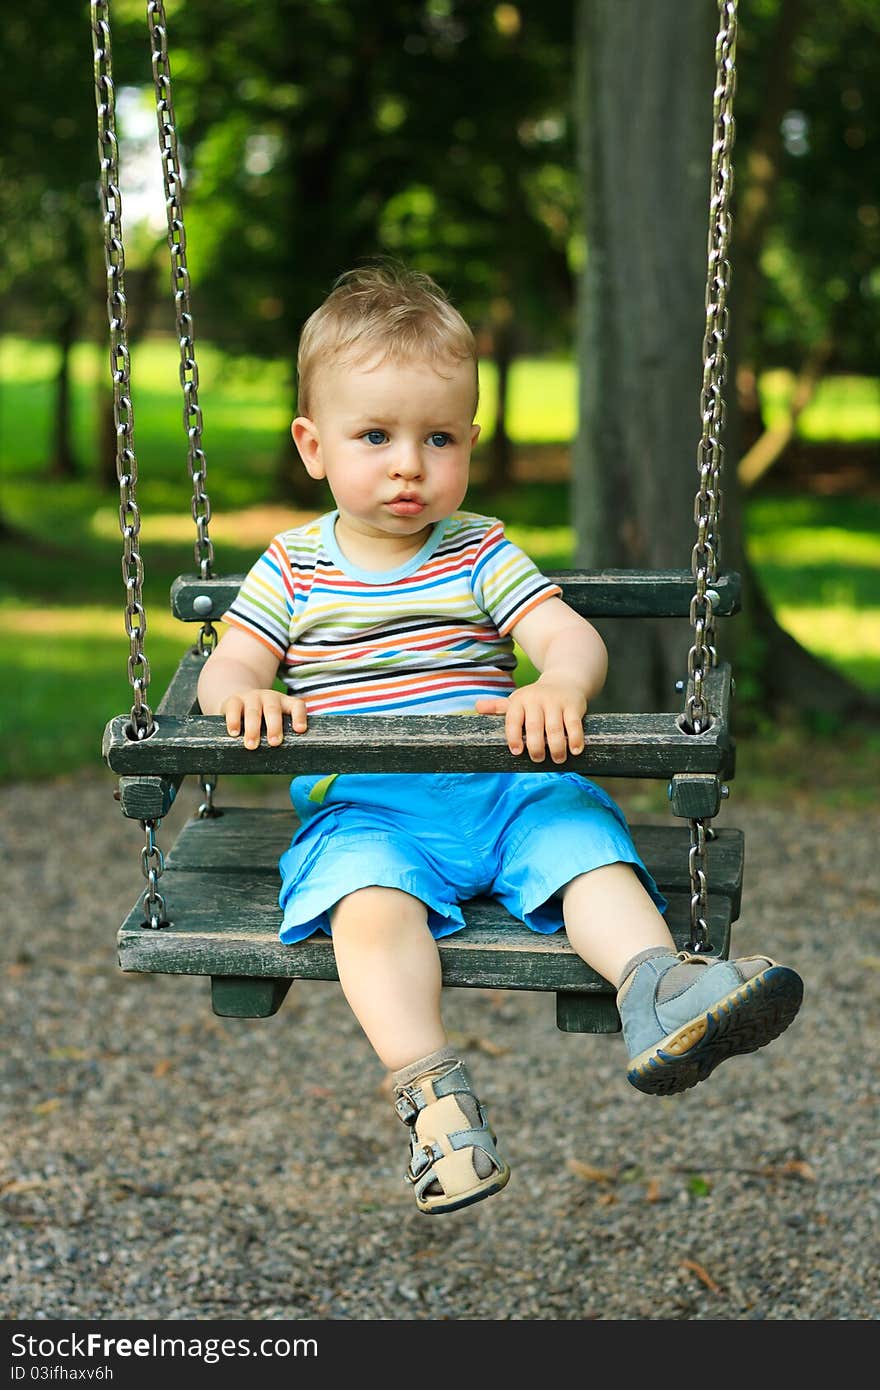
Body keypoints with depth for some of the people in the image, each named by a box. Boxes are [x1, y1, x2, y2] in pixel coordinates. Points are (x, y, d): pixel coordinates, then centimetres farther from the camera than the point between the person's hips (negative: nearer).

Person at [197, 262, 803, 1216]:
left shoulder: (480, 554, 10)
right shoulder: (294, 567, 11)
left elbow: (574, 636, -1)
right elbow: (225, 669, 9)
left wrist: (558, 685, -26)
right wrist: (244, 695, -17)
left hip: (501, 786, 2)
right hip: (360, 805, -1)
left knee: (586, 841, -26)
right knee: (372, 904, -32)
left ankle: (655, 984, -41)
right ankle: (429, 1089, -36)